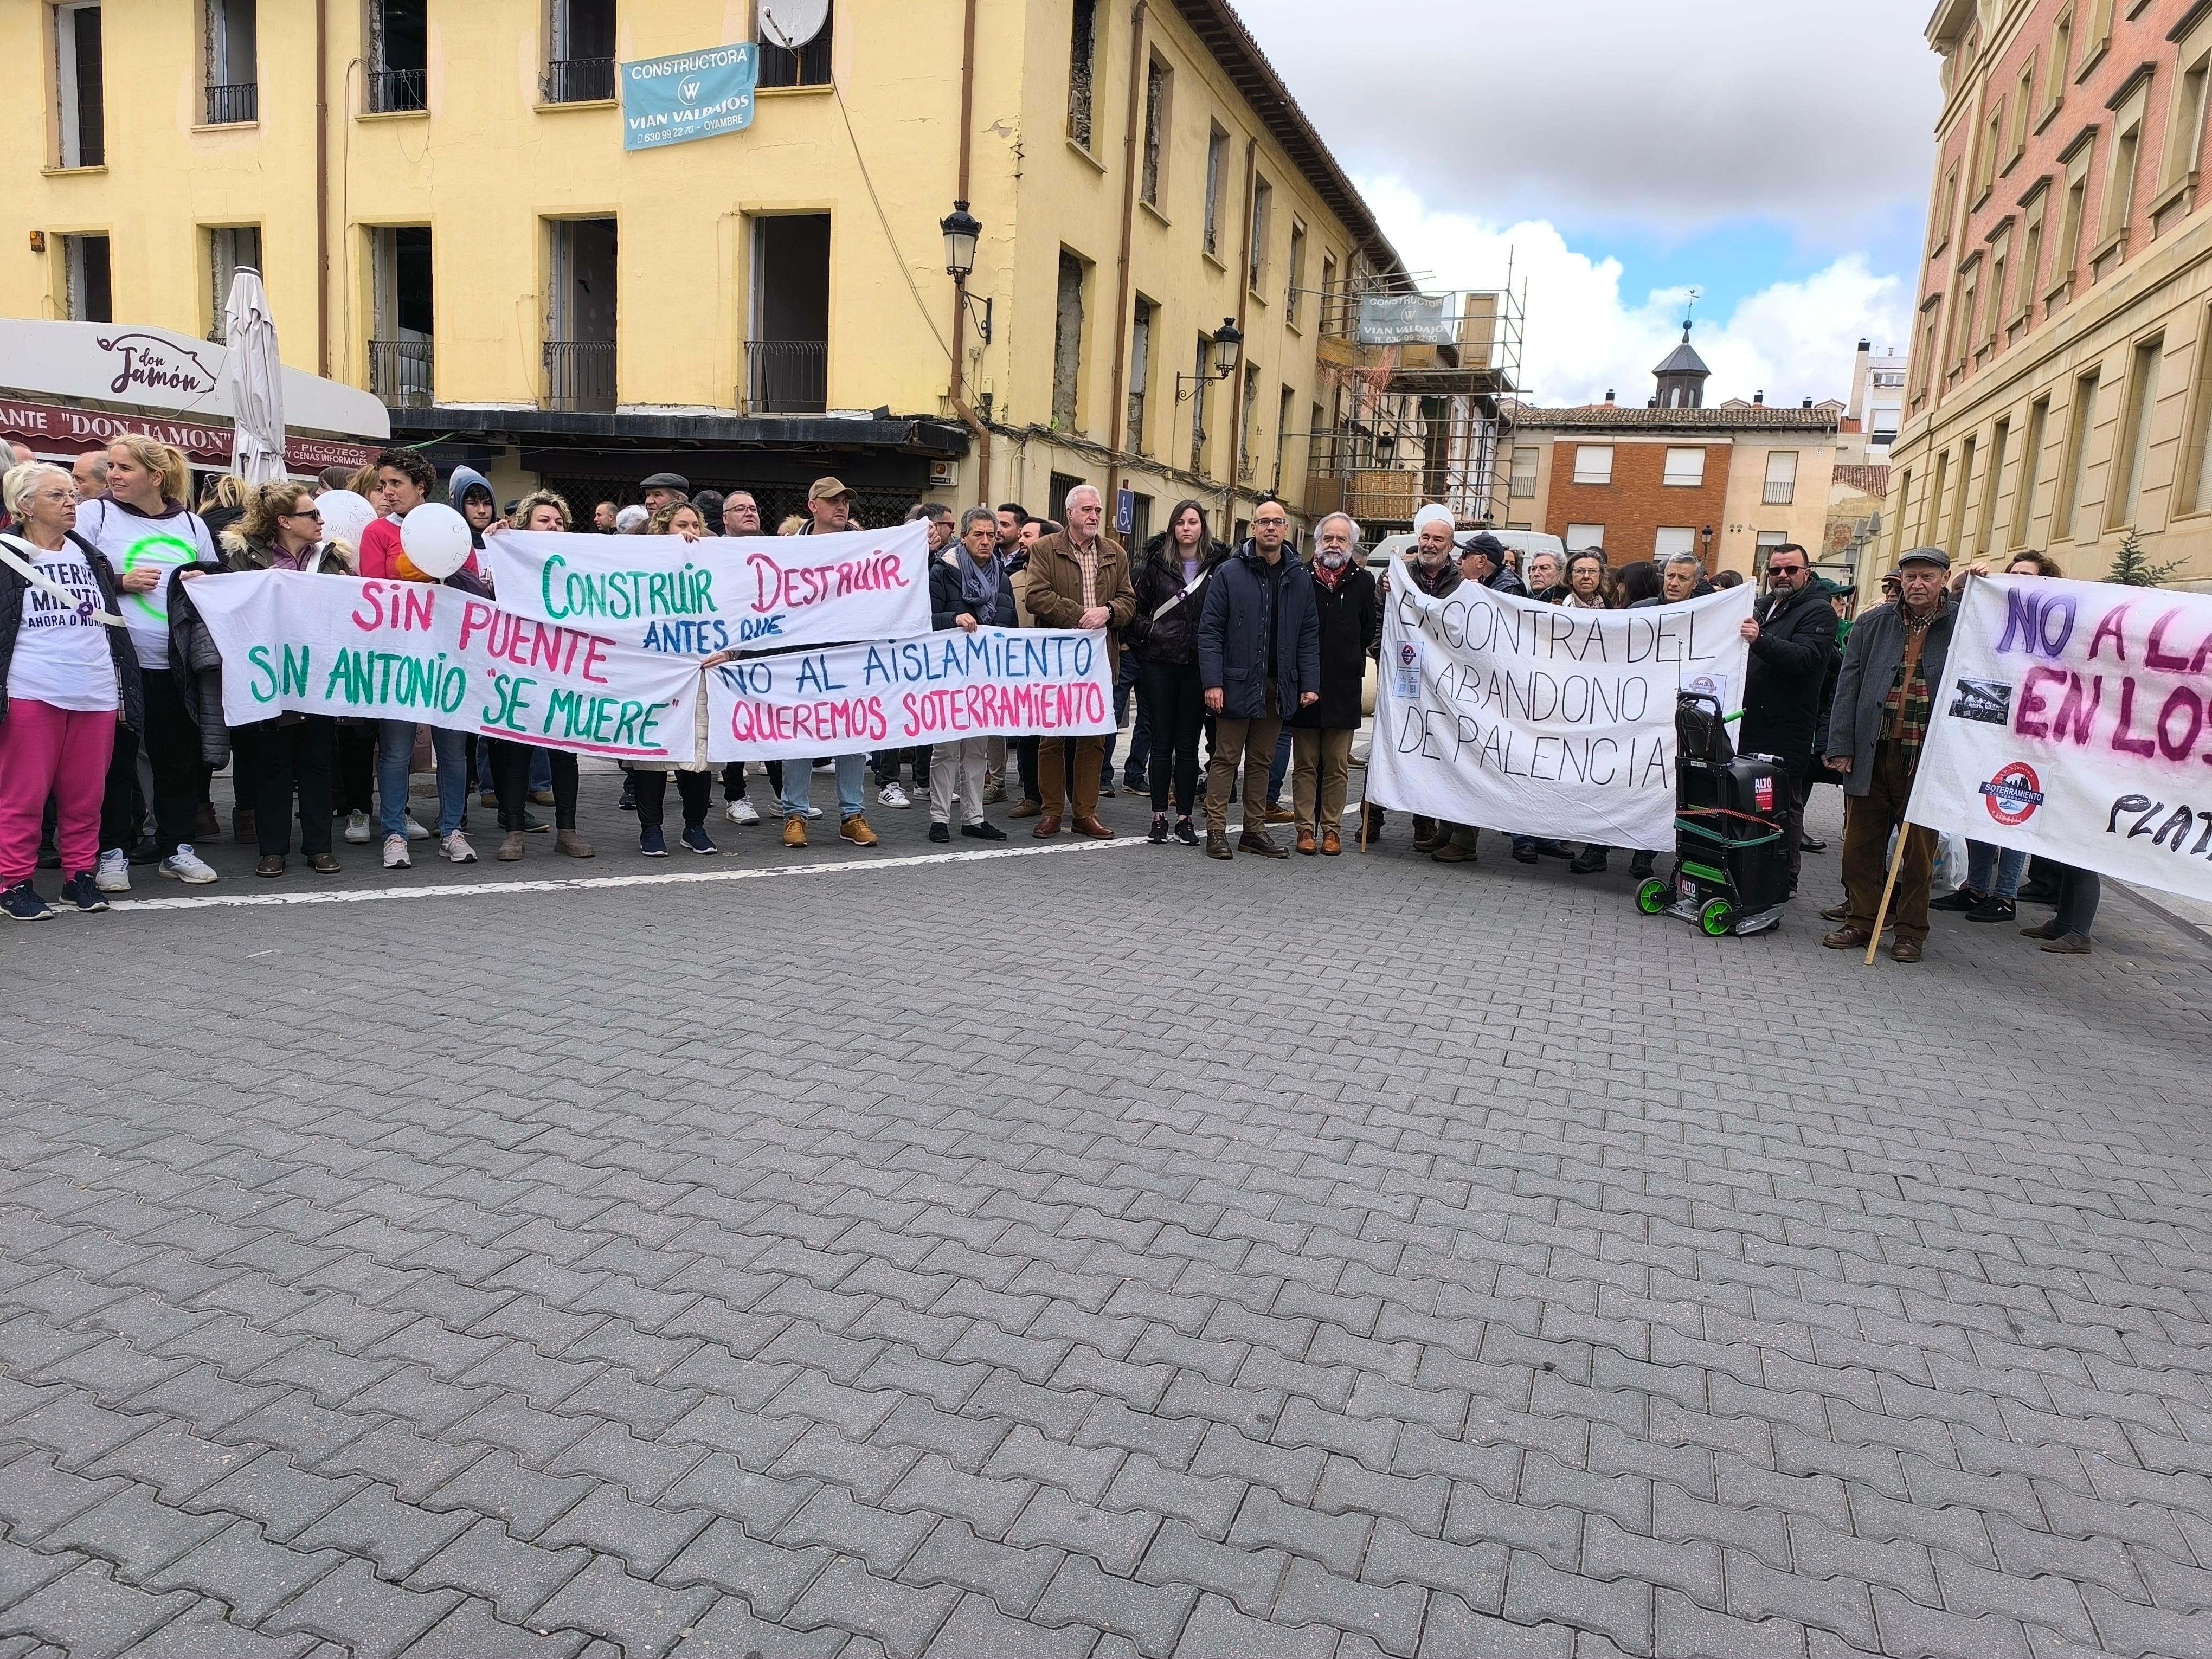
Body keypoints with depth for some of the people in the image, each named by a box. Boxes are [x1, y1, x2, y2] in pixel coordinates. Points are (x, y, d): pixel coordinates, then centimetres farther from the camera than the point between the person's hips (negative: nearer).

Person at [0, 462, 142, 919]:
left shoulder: (91, 557, 17)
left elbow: (116, 623, 20)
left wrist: (124, 689, 14)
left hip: (95, 693, 4)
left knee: (86, 793, 6)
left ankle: (81, 876, 16)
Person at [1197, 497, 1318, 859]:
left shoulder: (1299, 579, 9)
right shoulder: (1229, 573, -3)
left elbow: (1309, 636, 9)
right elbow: (1210, 631, -7)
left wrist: (1310, 683, 0)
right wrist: (1212, 681, -15)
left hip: (1278, 687, 4)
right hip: (1237, 683, -4)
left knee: (1261, 761, 12)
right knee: (1226, 759, 1)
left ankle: (1255, 831, 19)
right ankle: (1216, 831, 5)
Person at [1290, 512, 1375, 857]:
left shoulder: (1363, 582, 4)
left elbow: (1370, 632, 9)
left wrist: (1352, 663, 5)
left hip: (1344, 688, 1)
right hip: (1304, 685, 0)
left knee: (1337, 764, 6)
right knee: (1305, 763, 5)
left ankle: (1331, 828, 14)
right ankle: (1306, 828, 11)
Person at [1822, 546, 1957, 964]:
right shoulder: (1872, 625, 7)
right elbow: (1848, 687, 6)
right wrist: (1841, 747, 0)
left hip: (1927, 758, -2)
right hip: (1872, 754, 3)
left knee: (1919, 847, 6)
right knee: (1861, 843, 8)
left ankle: (1912, 930, 19)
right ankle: (1860, 920, 21)